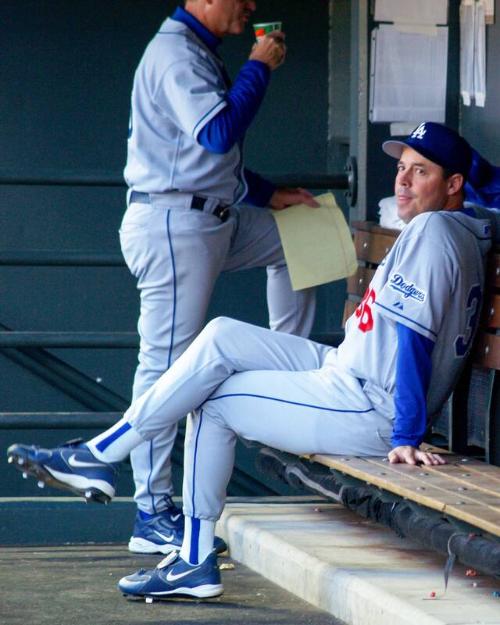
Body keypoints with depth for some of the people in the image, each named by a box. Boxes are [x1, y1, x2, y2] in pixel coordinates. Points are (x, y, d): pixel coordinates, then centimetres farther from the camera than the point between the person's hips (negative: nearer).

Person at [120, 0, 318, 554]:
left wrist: (269, 194, 17)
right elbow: (218, 133, -26)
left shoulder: (196, 52, 19)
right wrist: (259, 68, -14)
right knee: (166, 365, -8)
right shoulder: (177, 55, -14)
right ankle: (153, 515, -7)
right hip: (173, 227, -10)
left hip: (217, 219, 10)